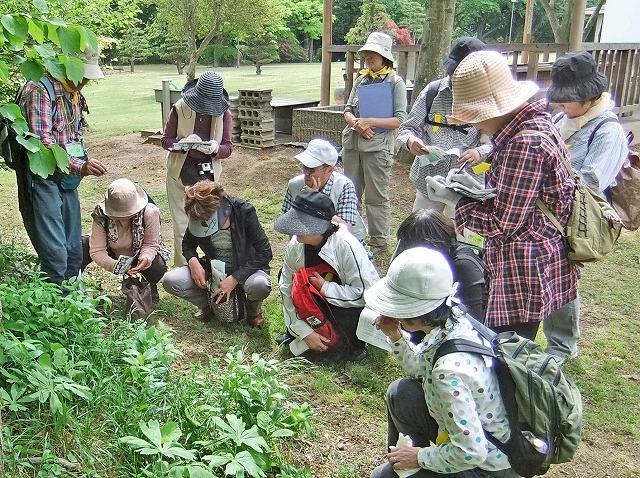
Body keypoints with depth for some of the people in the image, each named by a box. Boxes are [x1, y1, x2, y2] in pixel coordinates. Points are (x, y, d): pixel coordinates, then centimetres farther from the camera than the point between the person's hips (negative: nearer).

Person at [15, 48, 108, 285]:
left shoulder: (75, 94, 13)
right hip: (41, 178, -8)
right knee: (54, 252, -10)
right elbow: (42, 142, -21)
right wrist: (79, 167, -27)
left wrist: (85, 162, 7)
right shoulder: (39, 90, -13)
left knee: (74, 249, 11)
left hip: (67, 179, 8)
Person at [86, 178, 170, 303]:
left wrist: (146, 258, -42)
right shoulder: (101, 215, -29)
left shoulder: (150, 212, -30)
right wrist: (115, 265, -47)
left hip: (139, 254, -1)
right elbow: (96, 251, -29)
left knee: (157, 268, -33)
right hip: (114, 257, 1)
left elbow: (151, 244, -19)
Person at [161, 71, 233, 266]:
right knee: (181, 228, 4)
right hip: (180, 172, 0)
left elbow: (228, 147, -5)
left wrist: (215, 148, -29)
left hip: (208, 174, 1)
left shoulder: (224, 112, -6)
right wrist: (183, 143, -26)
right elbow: (165, 140, -4)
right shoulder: (180, 108, -9)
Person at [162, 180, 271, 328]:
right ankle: (207, 305, 10)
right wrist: (192, 261, -18)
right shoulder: (197, 217, -13)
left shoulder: (244, 212, -24)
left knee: (260, 285, -39)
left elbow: (265, 253, -24)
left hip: (244, 270, -3)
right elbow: (187, 244, 6)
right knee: (169, 281, -18)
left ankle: (253, 310, -1)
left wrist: (234, 279, -29)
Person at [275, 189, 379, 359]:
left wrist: (325, 288, -28)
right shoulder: (295, 245, -14)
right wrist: (306, 332, -14)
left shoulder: (346, 245, -30)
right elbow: (287, 289, -10)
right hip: (321, 303, 5)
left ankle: (353, 343, 0)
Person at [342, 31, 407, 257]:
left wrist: (369, 122, -17)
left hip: (378, 147, -6)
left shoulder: (395, 82, -4)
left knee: (376, 197, 0)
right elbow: (347, 110, 10)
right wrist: (357, 124, -11)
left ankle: (379, 243, 11)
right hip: (352, 144, 6)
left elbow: (399, 120, -10)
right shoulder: (361, 80, 12)